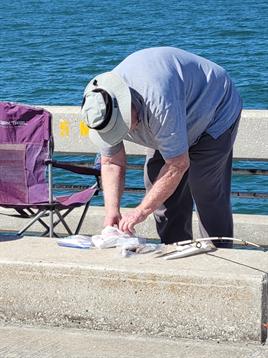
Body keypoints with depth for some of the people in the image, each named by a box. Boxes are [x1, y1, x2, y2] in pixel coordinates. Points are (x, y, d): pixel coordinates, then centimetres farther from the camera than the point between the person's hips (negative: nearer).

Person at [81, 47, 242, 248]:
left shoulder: (158, 99, -44)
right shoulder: (102, 108, -20)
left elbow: (178, 165, -37)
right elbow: (111, 162, -7)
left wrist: (142, 211, -32)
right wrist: (112, 210, -20)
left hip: (216, 112, -8)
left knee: (208, 195, -15)